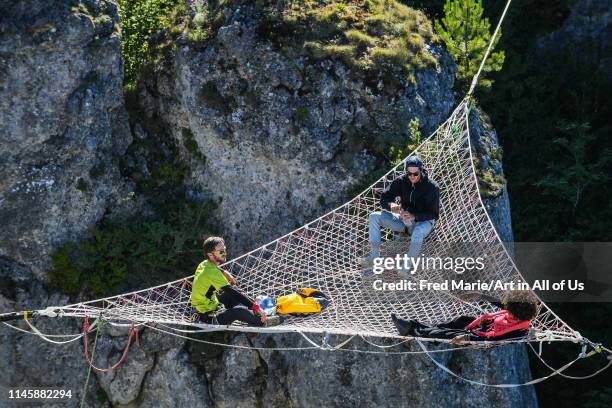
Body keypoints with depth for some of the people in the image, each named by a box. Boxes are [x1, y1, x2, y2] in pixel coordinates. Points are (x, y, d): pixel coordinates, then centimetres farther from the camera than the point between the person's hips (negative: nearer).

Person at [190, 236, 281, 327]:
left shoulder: (204, 264, 2)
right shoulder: (212, 273, -26)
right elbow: (233, 292, -28)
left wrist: (224, 273, 12)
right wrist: (255, 306, -26)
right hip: (208, 318, -11)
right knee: (239, 310, -28)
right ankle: (262, 321, -5)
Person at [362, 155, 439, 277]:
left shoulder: (431, 186, -16)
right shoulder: (401, 181, -6)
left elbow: (433, 214, -16)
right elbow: (384, 199, -2)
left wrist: (414, 217, -32)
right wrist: (391, 205, -27)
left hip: (423, 221, -5)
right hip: (404, 219, 5)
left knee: (418, 232, -42)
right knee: (374, 217, -12)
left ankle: (409, 265, -30)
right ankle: (374, 257, -19)